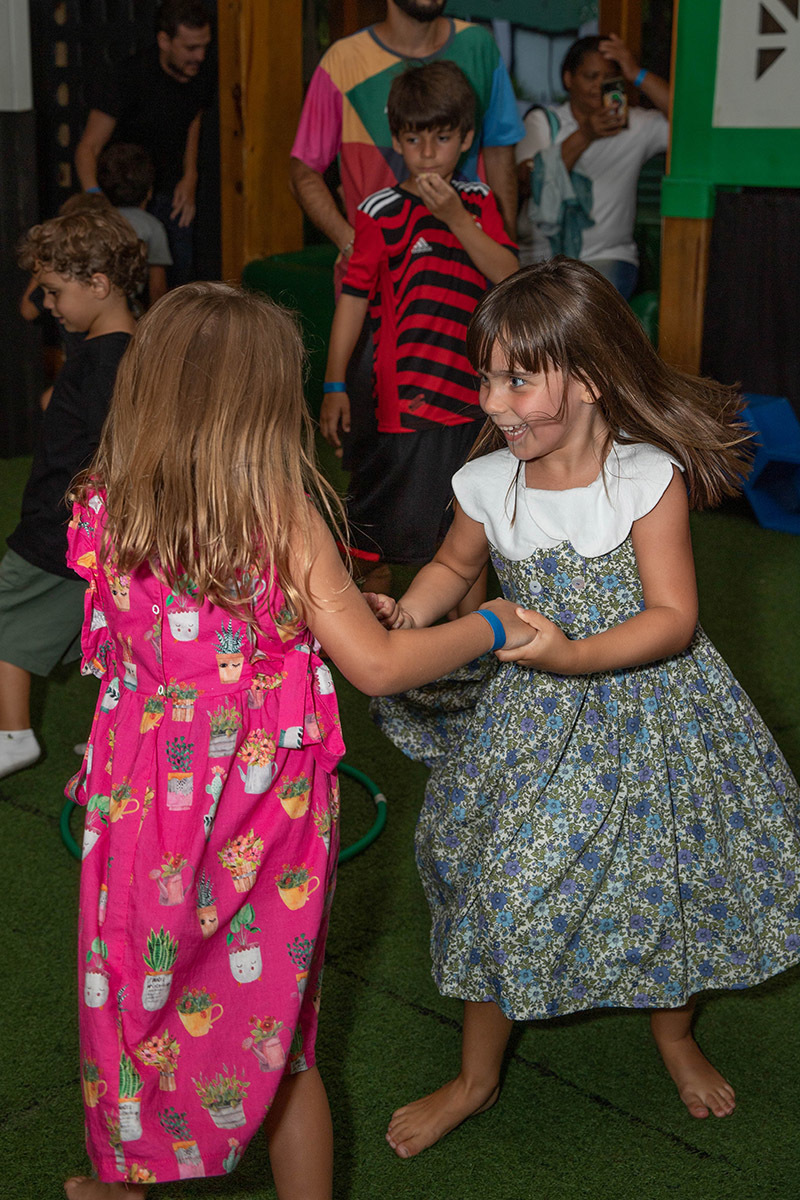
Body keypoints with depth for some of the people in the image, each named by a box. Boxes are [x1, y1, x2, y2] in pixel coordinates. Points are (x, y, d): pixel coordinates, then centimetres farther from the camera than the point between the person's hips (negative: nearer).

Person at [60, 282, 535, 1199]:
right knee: (278, 1025, 18)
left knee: (133, 997, 24)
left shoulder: (105, 512, -9)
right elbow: (377, 666, -19)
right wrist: (490, 626, -3)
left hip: (148, 806, 2)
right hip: (267, 812, -2)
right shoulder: (284, 519, -18)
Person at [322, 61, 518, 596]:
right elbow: (354, 296, -3)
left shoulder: (478, 202, 8)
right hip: (404, 389, -4)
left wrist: (456, 217, -16)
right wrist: (335, 385, -4)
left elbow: (508, 274, -5)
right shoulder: (383, 211, -4)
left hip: (471, 387, 4)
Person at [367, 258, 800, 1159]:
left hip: (647, 707, -2)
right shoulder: (488, 485, -8)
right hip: (533, 718, 2)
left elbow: (674, 617, -21)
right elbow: (453, 566, 12)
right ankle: (476, 1077, 31)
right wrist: (405, 616, -7)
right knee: (498, 887, 8)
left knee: (670, 876, 14)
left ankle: (674, 1037, 46)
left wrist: (575, 656, -34)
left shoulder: (649, 478, -18)